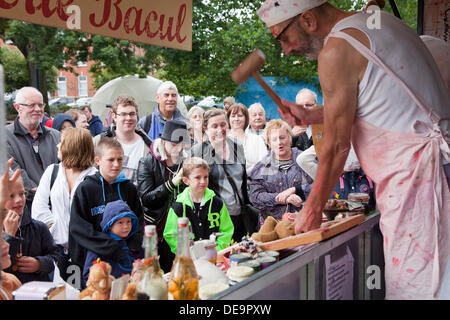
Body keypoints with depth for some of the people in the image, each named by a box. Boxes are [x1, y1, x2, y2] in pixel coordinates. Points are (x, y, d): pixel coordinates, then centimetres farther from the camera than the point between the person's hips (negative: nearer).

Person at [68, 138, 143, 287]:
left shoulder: (129, 188, 7)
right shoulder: (85, 189, -5)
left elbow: (139, 220, 13)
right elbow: (78, 227, -11)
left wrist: (133, 244, -8)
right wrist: (114, 248, -18)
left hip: (126, 261, 3)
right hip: (93, 260, -3)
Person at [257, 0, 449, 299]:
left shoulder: (336, 51, -12)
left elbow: (337, 146, -9)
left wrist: (313, 209, 3)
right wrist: (311, 115, 23)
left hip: (414, 171, -10)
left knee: (410, 287, -5)